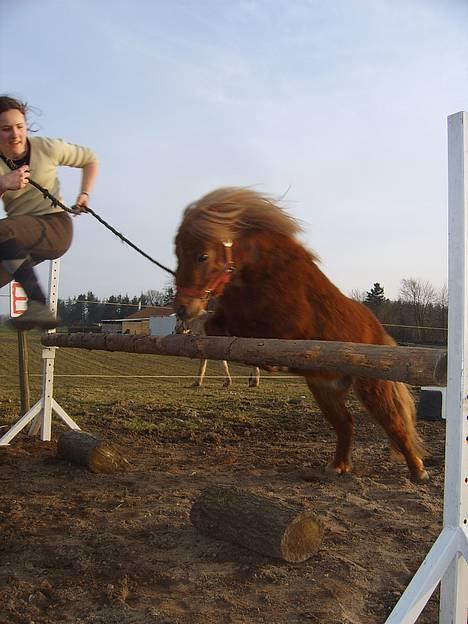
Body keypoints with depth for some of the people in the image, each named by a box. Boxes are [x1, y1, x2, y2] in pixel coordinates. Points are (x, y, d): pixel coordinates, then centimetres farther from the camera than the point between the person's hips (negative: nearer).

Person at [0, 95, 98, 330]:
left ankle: (38, 305, -42)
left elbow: (90, 159, 11)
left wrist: (85, 194, 0)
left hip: (55, 226, -5)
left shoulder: (47, 148, -5)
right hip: (20, 238, 5)